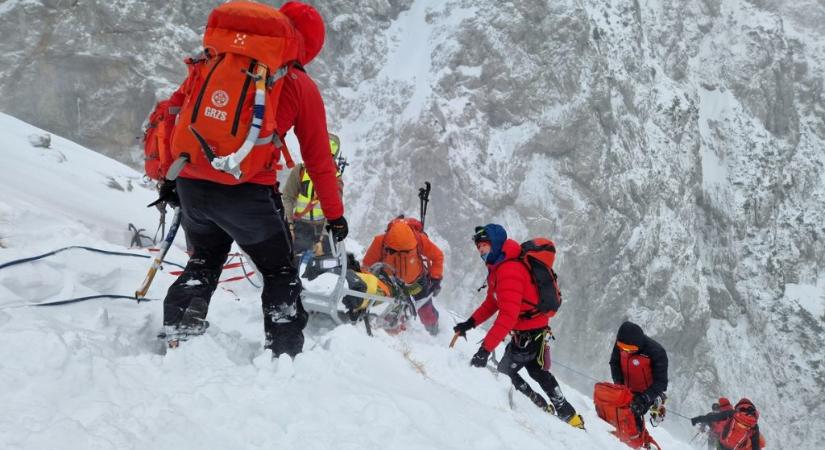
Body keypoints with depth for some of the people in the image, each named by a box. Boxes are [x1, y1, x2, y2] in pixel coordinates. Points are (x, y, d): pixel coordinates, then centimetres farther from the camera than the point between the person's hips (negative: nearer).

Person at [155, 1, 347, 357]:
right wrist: (335, 215, 15)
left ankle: (176, 334, 15)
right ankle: (285, 355, 10)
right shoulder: (300, 86, 2)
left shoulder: (218, 61, 10)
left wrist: (170, 177, 22)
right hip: (246, 193, -4)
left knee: (204, 262, 28)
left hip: (191, 185, 4)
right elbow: (318, 158, 6)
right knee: (280, 274, 16)